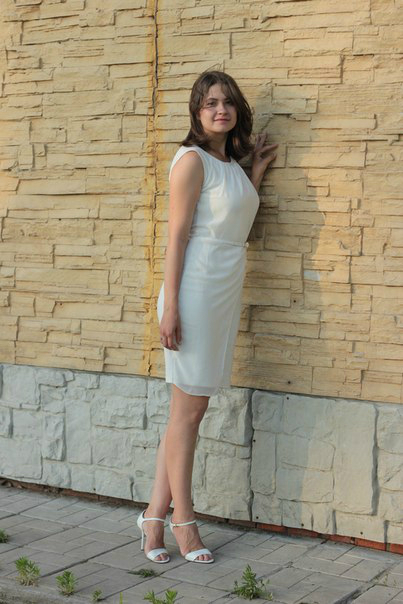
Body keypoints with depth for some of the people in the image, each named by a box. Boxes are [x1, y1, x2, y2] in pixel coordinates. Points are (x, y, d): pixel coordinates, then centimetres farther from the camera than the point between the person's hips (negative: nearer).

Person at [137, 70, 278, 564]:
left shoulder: (232, 165, 16)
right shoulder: (193, 160, -8)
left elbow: (237, 226, 13)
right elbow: (177, 235, -12)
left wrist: (257, 171, 16)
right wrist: (170, 306, -17)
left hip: (226, 295, 8)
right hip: (196, 291, -8)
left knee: (193, 407, 10)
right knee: (188, 408, 0)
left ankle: (155, 514, 18)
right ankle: (182, 518, 11)